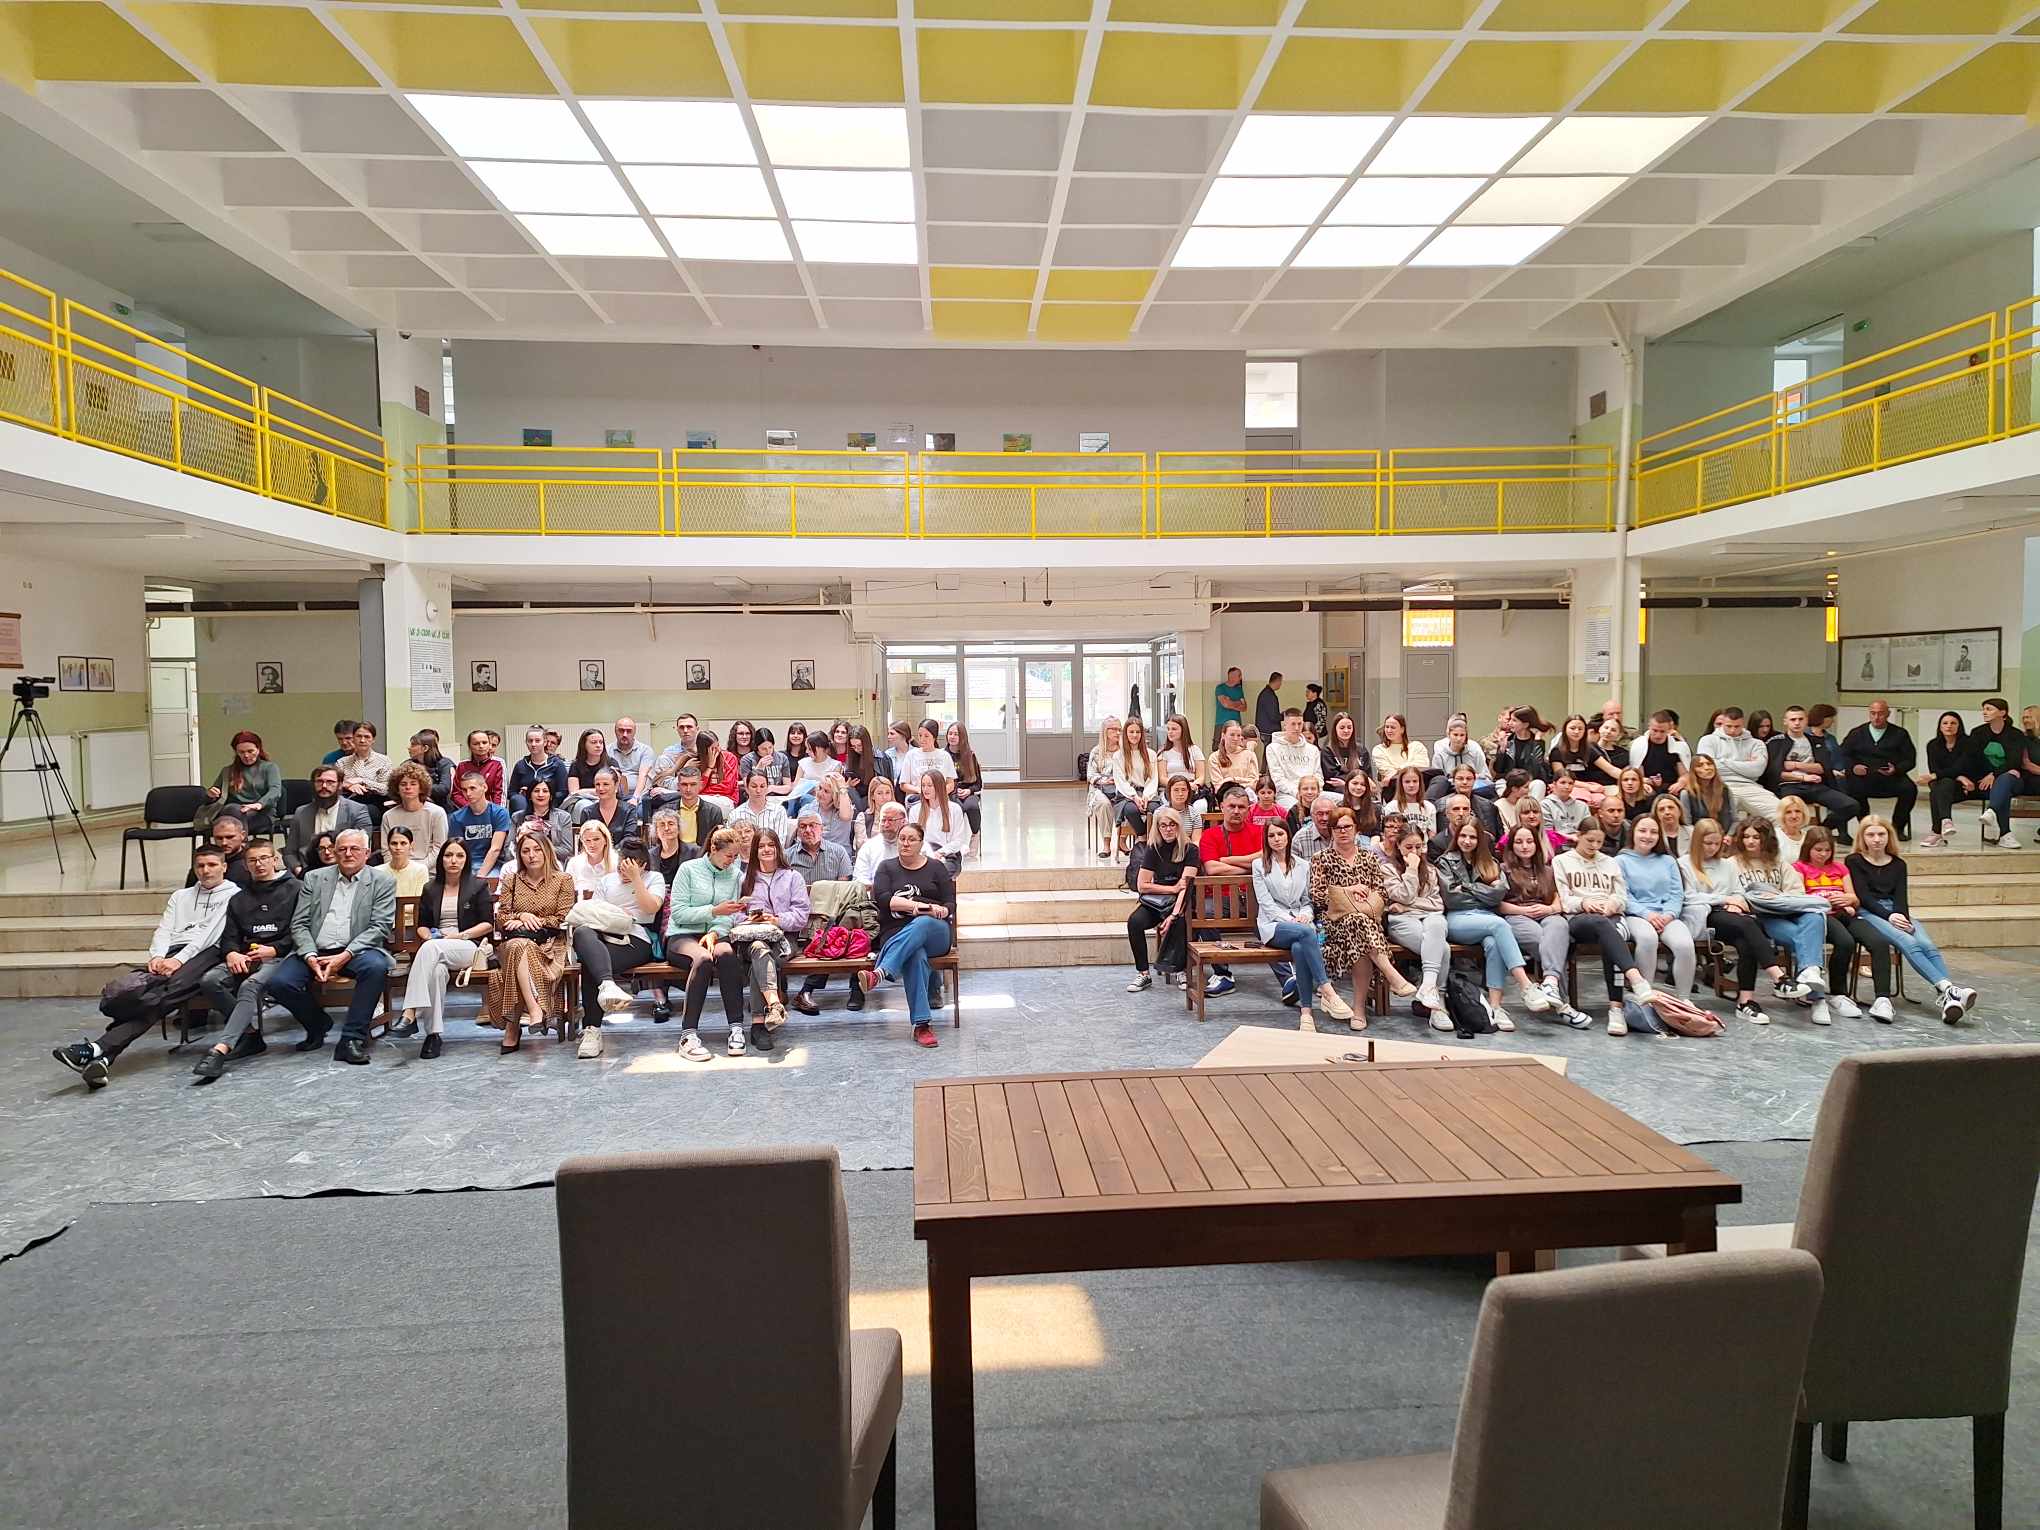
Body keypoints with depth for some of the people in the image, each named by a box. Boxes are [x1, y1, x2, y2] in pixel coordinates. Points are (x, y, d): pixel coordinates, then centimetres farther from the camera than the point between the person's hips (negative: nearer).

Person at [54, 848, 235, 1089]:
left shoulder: (233, 894, 14)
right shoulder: (180, 896, 34)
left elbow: (210, 933, 0)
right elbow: (163, 930, 19)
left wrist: (179, 959, -13)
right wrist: (157, 956, -3)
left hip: (205, 952, -4)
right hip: (171, 952, 4)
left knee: (157, 997, -32)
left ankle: (98, 1049, -39)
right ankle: (103, 1057, -42)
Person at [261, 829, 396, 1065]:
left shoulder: (383, 882, 5)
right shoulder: (314, 878, 14)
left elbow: (380, 927, -4)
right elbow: (299, 924, 8)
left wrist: (345, 956, -17)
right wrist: (310, 957, -11)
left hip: (357, 950, -3)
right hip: (314, 950, 3)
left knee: (376, 966, -35)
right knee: (279, 983, -22)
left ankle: (352, 1038, -22)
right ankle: (318, 1024, 8)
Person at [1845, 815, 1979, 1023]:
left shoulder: (1898, 864, 23)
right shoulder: (1855, 861, 11)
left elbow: (1900, 896, 9)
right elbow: (1863, 895, -1)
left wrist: (1901, 917, -13)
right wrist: (1888, 916, -16)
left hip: (1897, 913, 4)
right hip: (1869, 913, -4)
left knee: (1927, 944, -27)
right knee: (1908, 943, -32)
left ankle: (1948, 998, -45)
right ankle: (1947, 988, -46)